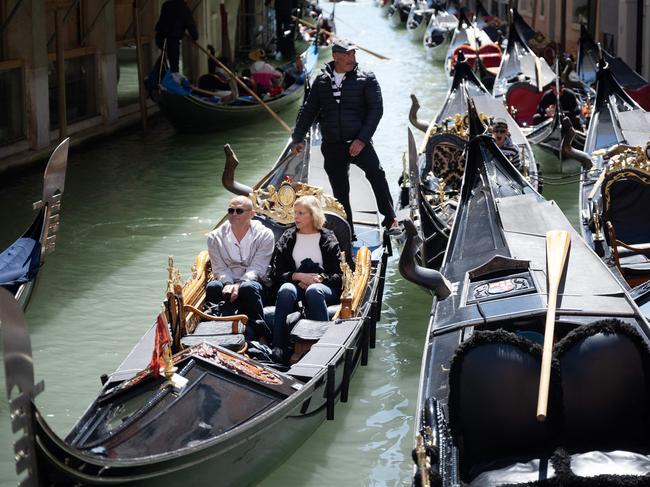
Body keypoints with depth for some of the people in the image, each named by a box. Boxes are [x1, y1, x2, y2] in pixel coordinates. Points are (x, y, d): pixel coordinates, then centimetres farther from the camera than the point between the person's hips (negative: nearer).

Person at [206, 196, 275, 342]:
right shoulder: (215, 237, 7)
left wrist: (238, 285, -25)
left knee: (248, 287, -37)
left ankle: (256, 332, -28)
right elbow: (219, 269, 0)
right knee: (213, 287, -32)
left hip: (251, 282, -2)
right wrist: (228, 284, -22)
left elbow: (257, 269, -9)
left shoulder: (264, 235, -1)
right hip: (227, 282, 2)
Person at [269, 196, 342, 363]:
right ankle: (278, 347, -44)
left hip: (323, 286, -1)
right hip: (295, 284, 1)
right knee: (286, 290, -35)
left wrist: (320, 278, -12)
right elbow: (275, 273, 8)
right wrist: (299, 276, -9)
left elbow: (338, 275, 7)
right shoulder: (287, 238, 19)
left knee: (314, 291, -38)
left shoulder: (328, 238, 13)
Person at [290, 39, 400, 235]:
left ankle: (390, 220, -27)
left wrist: (362, 139, -16)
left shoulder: (366, 79, -1)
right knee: (340, 191, 9)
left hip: (358, 143, -3)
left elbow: (376, 109, -7)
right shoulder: (322, 81, 8)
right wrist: (298, 138, 8)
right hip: (332, 146, 3)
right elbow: (308, 110, 15)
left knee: (376, 173, -27)